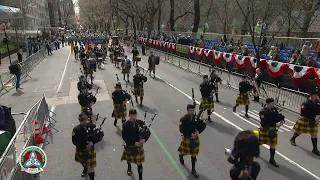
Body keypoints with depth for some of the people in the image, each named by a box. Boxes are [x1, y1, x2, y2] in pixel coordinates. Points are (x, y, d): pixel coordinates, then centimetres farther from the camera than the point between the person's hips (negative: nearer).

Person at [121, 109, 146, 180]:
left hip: (139, 145, 0)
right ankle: (129, 168, 59)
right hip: (129, 145, 1)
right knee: (129, 158, 27)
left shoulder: (140, 123, -14)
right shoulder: (125, 124, -18)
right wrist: (134, 143, -23)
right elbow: (124, 137, -19)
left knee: (139, 162, 5)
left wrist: (144, 139, -24)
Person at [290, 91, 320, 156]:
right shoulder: (305, 103, -22)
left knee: (314, 134, 5)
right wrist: (312, 118, -23)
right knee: (299, 131, 14)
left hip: (313, 120, 5)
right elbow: (303, 113, -24)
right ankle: (292, 139, 42)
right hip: (304, 120, -5)